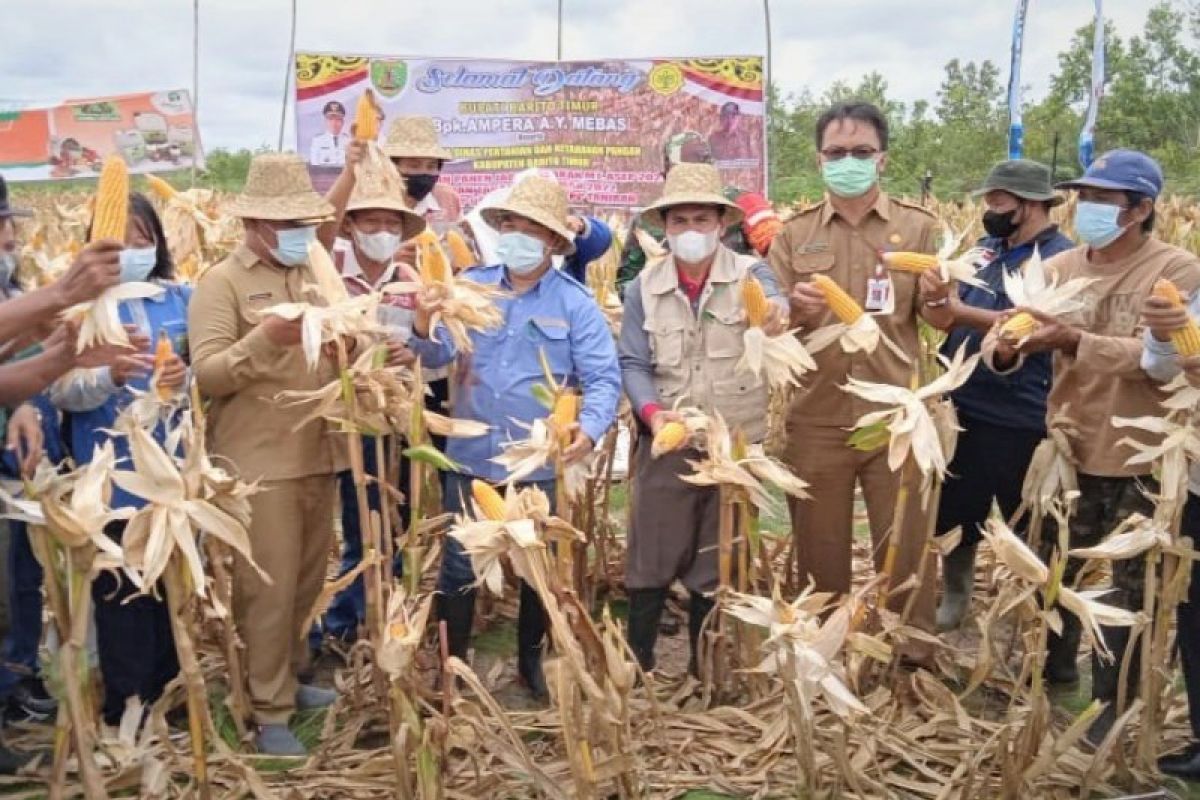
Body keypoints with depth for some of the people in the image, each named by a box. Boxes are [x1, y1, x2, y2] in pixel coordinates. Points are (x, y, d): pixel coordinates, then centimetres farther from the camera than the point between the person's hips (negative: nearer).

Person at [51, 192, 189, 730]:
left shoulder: (180, 297, 6)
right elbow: (60, 392, -11)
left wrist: (184, 379, -15)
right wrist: (109, 376, -29)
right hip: (112, 478, -3)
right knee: (122, 594, 4)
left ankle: (167, 692, 30)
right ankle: (126, 710, 18)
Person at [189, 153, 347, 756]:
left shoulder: (317, 275, 13)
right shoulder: (222, 283, -6)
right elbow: (205, 374, -15)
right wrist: (265, 339, -29)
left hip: (318, 456, 6)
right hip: (257, 464, -6)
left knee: (307, 582, 16)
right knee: (268, 589, -1)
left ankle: (288, 678, 34)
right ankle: (269, 712, 12)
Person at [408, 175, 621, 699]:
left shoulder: (576, 302, -6)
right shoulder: (470, 285, 2)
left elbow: (604, 377, -12)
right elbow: (435, 355, -4)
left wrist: (591, 427, -30)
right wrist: (425, 323, -26)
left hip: (540, 464, -1)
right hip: (470, 457, 1)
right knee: (458, 567, 9)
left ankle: (531, 659, 37)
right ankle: (452, 665, 26)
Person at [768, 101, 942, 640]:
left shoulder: (917, 227, 3)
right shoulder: (794, 235, 6)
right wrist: (795, 311, -18)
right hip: (817, 419, 1)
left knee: (905, 545, 6)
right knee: (818, 546, 12)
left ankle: (914, 655, 23)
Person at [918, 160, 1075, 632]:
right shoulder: (986, 248, 9)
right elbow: (950, 320, 5)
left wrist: (956, 308, -32)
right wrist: (936, 299, -18)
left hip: (1021, 423, -7)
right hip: (965, 411, 7)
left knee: (1027, 527, 9)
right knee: (952, 515, 18)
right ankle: (952, 604, 37)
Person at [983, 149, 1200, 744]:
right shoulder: (1058, 268, 3)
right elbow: (1003, 331, -4)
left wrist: (1077, 341, -34)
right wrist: (1003, 349, -27)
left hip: (1142, 461, -4)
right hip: (1069, 451, 5)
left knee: (1127, 590, 10)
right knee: (1055, 570, 20)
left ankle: (1112, 700, 28)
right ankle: (1052, 665, 42)